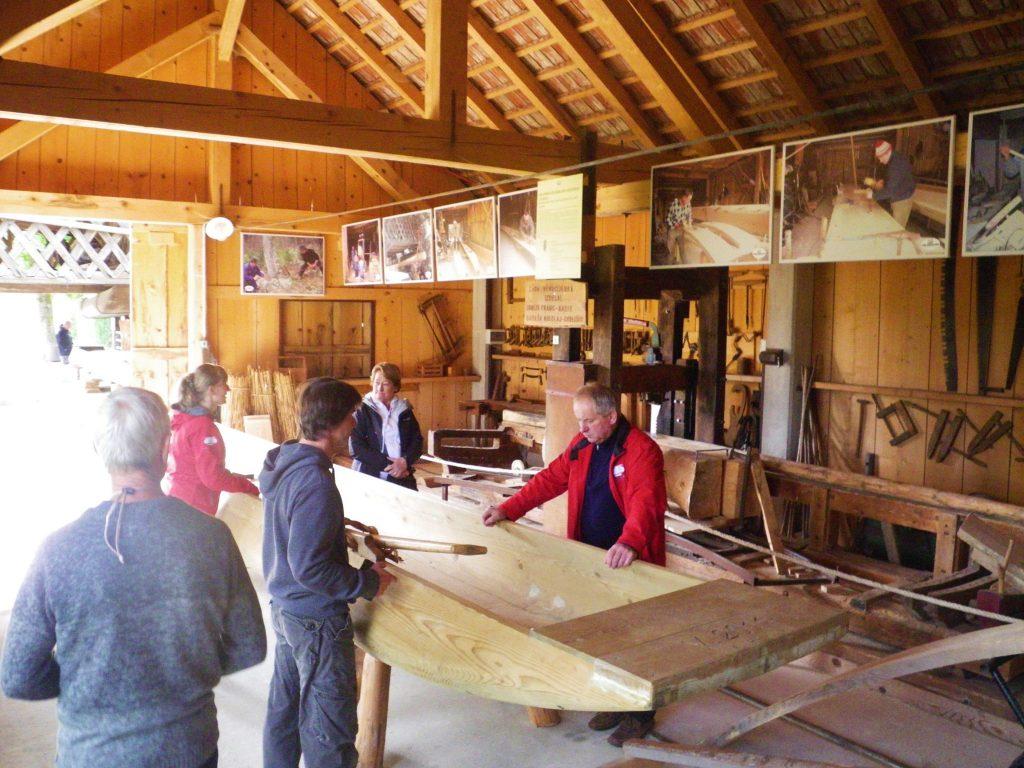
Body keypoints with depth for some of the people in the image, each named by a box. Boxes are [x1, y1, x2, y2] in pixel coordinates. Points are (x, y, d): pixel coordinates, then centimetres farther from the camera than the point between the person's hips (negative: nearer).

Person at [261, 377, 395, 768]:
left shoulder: (282, 462, 0)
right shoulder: (315, 481, -28)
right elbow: (309, 567, -28)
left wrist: (339, 524, 16)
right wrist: (369, 582, -18)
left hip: (284, 607, 9)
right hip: (317, 619, -9)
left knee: (284, 707, 24)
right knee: (330, 726, 6)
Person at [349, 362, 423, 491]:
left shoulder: (405, 410, 10)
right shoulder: (362, 410, -2)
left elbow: (417, 440, 8)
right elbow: (355, 448, -9)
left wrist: (405, 461, -11)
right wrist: (387, 465, -16)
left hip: (403, 479, 3)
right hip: (370, 478, -3)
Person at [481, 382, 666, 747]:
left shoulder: (641, 450, -19)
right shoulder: (582, 446, 6)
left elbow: (646, 501, -32)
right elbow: (550, 479, 10)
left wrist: (629, 541, -49)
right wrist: (507, 509, 4)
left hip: (632, 562, -7)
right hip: (592, 559, 7)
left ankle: (640, 714, 25)